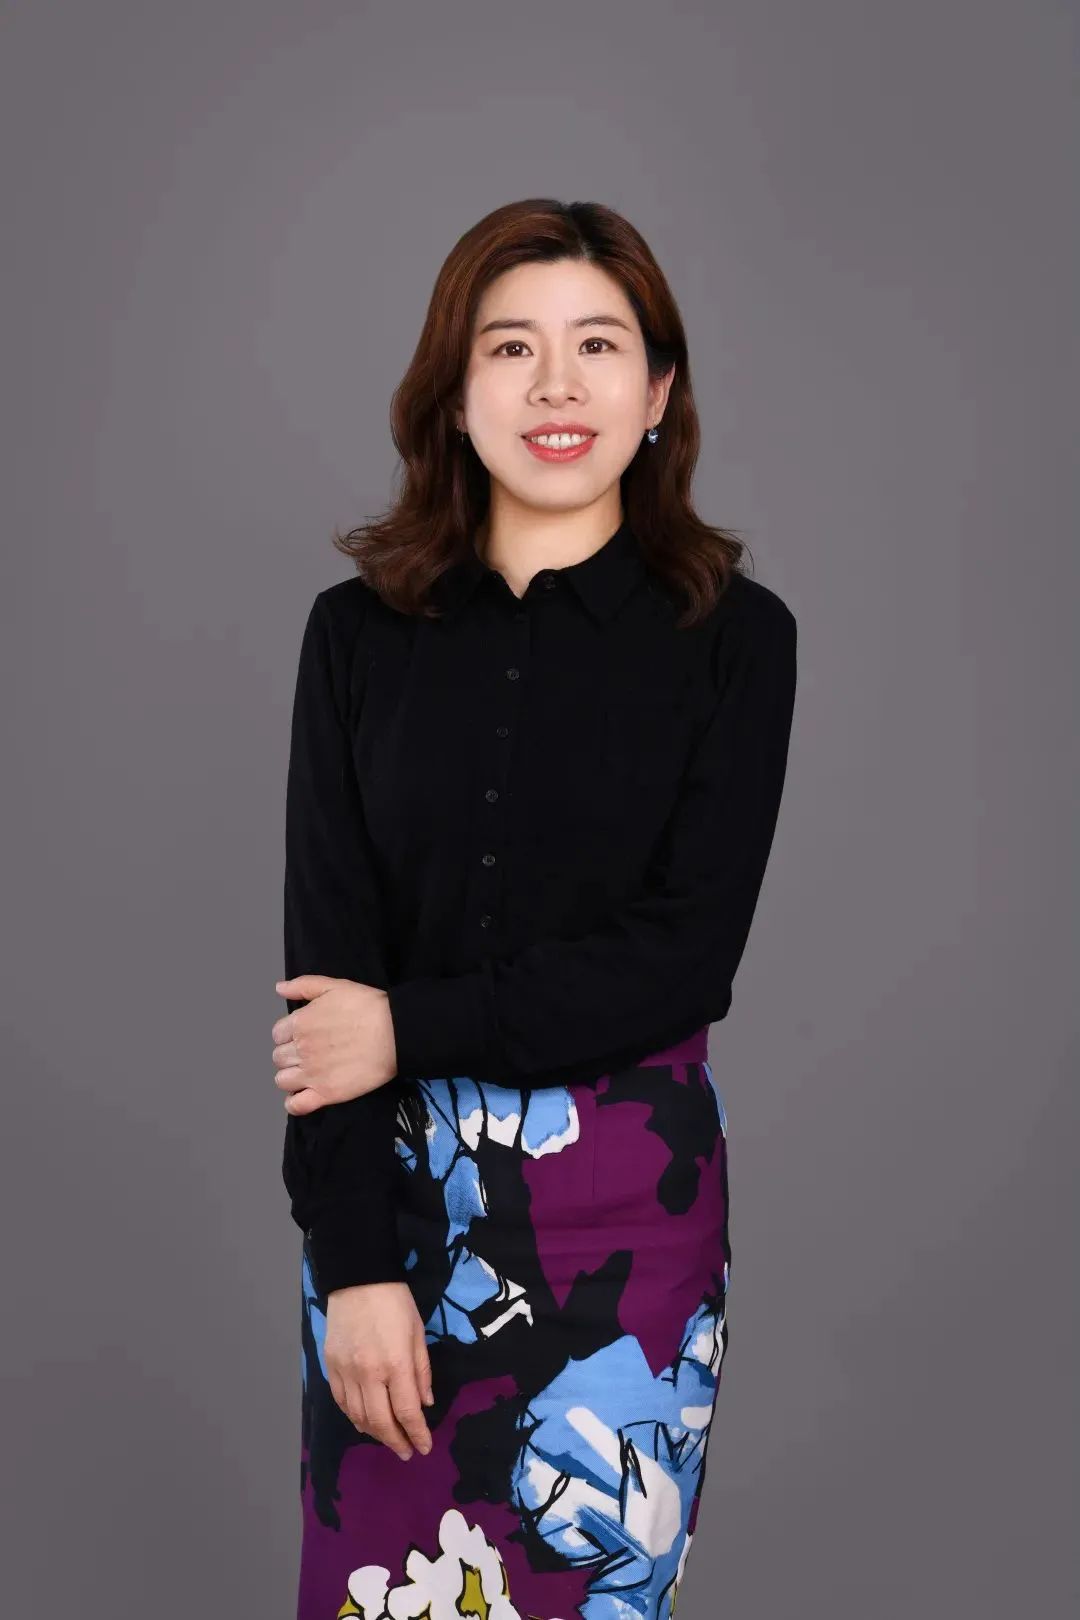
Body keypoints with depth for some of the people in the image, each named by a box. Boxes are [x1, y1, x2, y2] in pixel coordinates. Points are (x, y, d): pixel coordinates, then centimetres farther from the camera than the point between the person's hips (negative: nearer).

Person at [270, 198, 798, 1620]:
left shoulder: (734, 635, -4)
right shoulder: (364, 631, 0)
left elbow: (686, 954, -10)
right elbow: (325, 964, -5)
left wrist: (414, 1026, -13)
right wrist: (355, 1262, -11)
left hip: (626, 1196, -1)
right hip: (389, 1183, 2)